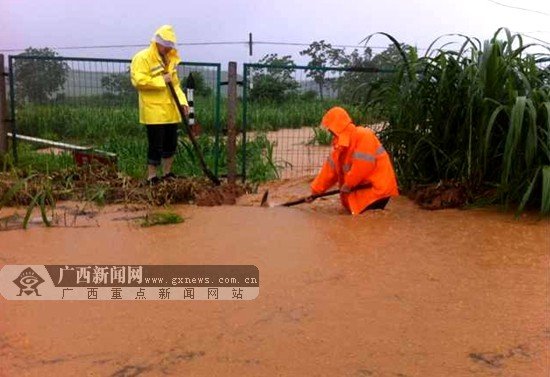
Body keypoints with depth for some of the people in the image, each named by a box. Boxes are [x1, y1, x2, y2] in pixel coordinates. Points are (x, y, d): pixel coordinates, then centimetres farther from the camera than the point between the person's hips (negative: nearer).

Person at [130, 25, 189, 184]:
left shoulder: (170, 58, 16)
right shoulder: (142, 57, -8)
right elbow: (138, 81, -19)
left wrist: (182, 101, 6)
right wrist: (161, 81, -16)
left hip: (171, 110, 8)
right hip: (154, 111, -7)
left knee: (171, 142, 12)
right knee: (156, 144, -4)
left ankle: (167, 173, 26)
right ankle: (151, 177, 7)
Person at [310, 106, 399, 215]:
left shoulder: (364, 136, -18)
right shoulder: (340, 143, 10)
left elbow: (363, 165, -24)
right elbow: (330, 168, 13)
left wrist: (347, 185, -14)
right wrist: (315, 190, 11)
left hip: (378, 188, -9)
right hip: (363, 187, 9)